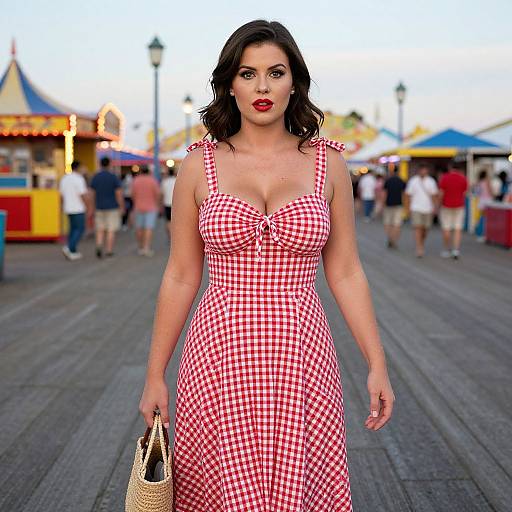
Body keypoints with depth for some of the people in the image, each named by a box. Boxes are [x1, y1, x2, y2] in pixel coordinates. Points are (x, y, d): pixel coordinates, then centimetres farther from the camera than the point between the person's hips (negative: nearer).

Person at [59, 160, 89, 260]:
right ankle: (69, 248, -16)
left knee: (73, 229, 13)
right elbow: (83, 195, -17)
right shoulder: (79, 179, -14)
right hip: (78, 209, -8)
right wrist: (88, 208, -11)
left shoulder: (64, 179, 9)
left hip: (68, 209, 8)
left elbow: (62, 195, 14)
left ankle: (73, 252, 9)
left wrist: (64, 206, 23)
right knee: (80, 229, -2)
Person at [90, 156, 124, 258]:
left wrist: (94, 208, 10)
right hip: (112, 208, -3)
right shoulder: (114, 177, -9)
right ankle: (109, 251, 5)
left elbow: (92, 194, 3)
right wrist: (122, 207, -3)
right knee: (111, 231, 4)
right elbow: (119, 193, -10)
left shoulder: (95, 177, 1)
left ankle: (99, 246, -12)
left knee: (100, 230, 10)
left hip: (99, 208, 3)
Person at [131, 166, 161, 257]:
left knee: (139, 228, 11)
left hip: (138, 207, 2)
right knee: (149, 228, -6)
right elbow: (157, 194, -6)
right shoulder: (153, 180, -6)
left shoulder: (136, 181, -1)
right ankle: (147, 248, -16)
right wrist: (158, 205, 7)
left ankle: (140, 247, 17)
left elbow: (133, 194, 0)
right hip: (151, 207, -2)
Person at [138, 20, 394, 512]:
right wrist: (155, 374, 4)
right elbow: (180, 277, 4)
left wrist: (377, 365, 3)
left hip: (300, 355, 1)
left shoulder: (327, 163, 3)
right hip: (221, 353, 0)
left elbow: (345, 272, 6)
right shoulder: (200, 164, 1)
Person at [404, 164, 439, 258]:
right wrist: (407, 208, 1)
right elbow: (408, 195, 4)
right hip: (416, 209, -2)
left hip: (428, 209, 2)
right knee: (418, 228, -13)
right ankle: (419, 249, -14)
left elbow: (434, 195, 4)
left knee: (425, 229, 8)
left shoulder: (431, 181, 3)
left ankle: (421, 245, 33)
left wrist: (434, 208, -3)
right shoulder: (413, 181, 0)